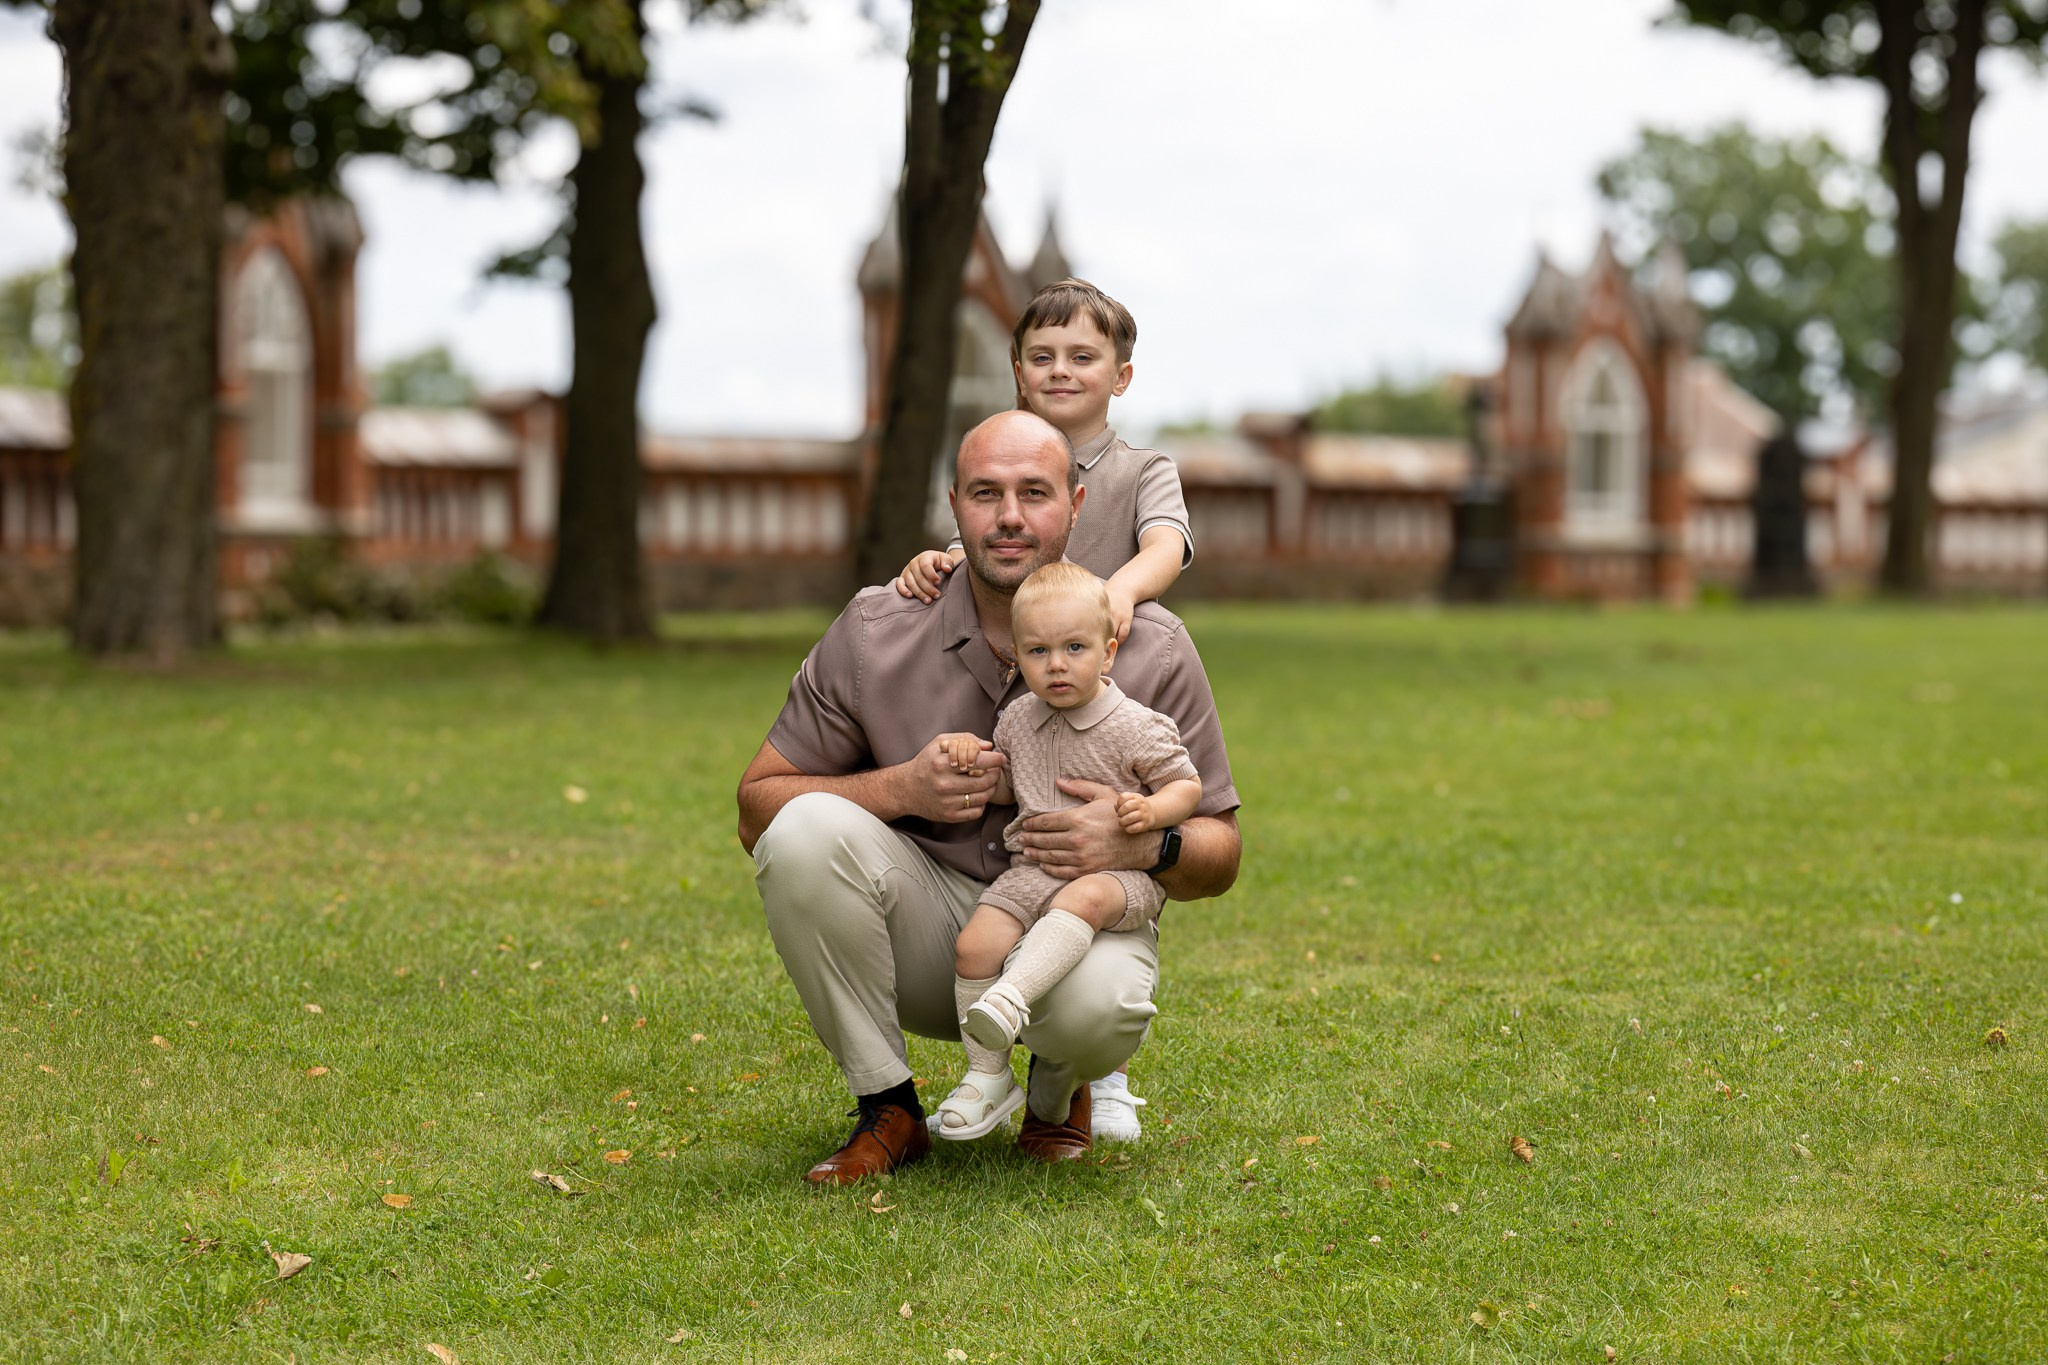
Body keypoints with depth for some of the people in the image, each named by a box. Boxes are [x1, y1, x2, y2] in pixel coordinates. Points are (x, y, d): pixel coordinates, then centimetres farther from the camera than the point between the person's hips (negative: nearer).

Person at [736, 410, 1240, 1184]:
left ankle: (1056, 1094, 6)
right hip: (925, 929, 1)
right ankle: (888, 1111, -10)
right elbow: (756, 809, -3)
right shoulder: (874, 634, -6)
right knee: (806, 829, -28)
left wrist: (1148, 845, -25)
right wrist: (901, 788, -20)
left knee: (1097, 1006, -37)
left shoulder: (1151, 650, -6)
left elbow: (1219, 856, -1)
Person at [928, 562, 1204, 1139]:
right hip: (1033, 870, 5)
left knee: (1082, 900, -39)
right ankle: (988, 1075, -2)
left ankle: (1013, 996, -54)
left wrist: (1152, 810, -21)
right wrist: (974, 756, 5)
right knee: (974, 944, -14)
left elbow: (1188, 784, 0)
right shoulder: (1017, 720, 11)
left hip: (1119, 871, -5)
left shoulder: (1135, 728, -5)